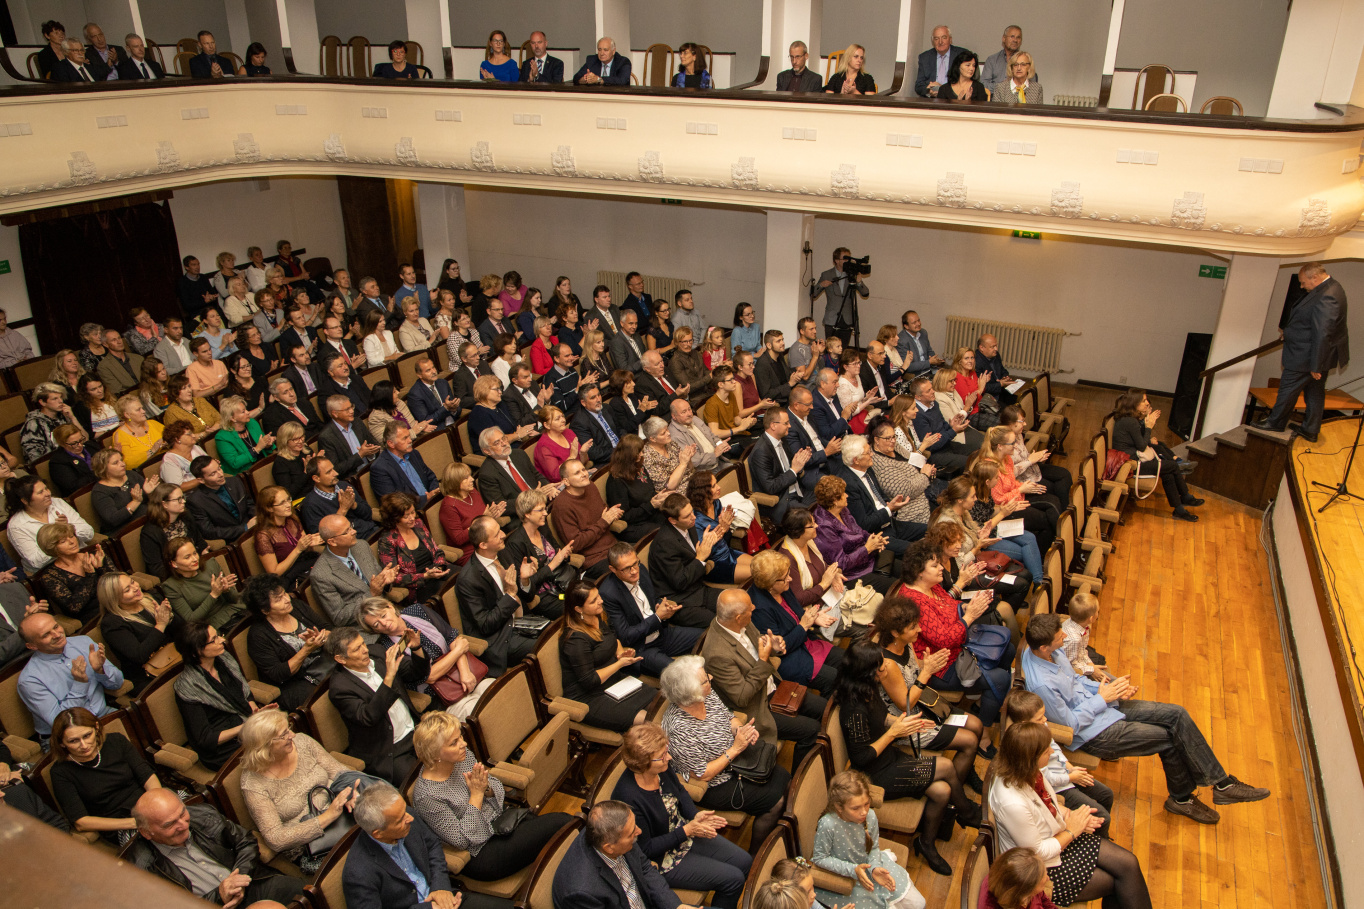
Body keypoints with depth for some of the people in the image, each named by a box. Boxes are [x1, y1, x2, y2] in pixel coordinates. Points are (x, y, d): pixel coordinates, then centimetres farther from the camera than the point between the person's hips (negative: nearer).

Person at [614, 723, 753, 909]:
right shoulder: (629, 798, -35)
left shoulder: (663, 768, -14)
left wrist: (695, 815, -11)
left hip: (686, 833, 7)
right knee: (733, 879, -10)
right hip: (662, 860, -7)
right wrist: (687, 830, -25)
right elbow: (645, 849, -25)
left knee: (744, 862, 8)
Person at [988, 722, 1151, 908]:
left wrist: (1069, 815, -9)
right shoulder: (1013, 803, -39)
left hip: (1060, 837, 8)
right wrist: (1071, 831, -15)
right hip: (1044, 868, -7)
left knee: (1128, 863, 2)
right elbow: (1037, 853, -26)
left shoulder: (1028, 773, -14)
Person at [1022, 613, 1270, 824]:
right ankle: (1181, 798, 24)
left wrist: (1109, 688, -4)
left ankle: (1221, 783, 14)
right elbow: (1070, 724, -23)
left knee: (1176, 714, 1)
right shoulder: (1042, 684, -36)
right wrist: (1102, 697, -15)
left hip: (1098, 705, 9)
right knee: (1169, 738, -4)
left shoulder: (1050, 650, -8)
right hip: (1091, 732, -9)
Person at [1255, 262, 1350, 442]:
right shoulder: (1330, 287, 5)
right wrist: (1288, 330, 26)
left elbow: (1323, 334, -30)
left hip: (1306, 356, -10)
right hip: (1318, 353, 10)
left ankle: (1275, 422, 22)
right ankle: (1310, 429, 29)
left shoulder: (1326, 297, -29)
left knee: (1288, 388, 6)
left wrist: (1316, 366, -26)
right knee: (1315, 392, 18)